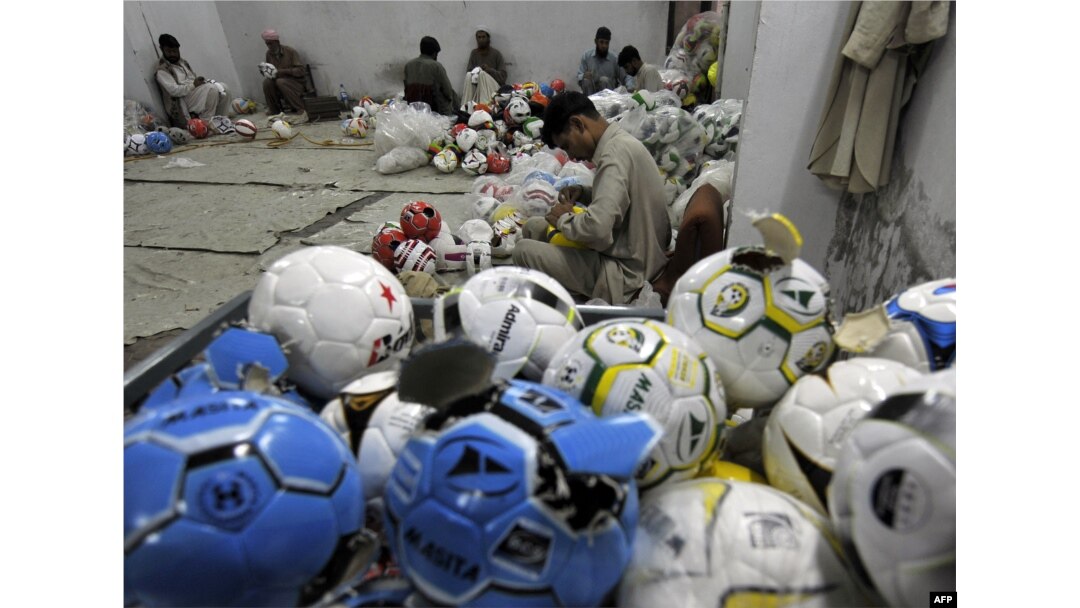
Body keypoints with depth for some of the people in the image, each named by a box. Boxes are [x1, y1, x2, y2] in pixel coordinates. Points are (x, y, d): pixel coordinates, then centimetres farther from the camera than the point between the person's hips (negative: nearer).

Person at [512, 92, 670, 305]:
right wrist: (585, 194, 5)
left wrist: (564, 219, -12)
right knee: (533, 226, 9)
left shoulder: (616, 152, -21)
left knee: (523, 250, -15)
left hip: (624, 274, -10)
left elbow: (598, 227, -32)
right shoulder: (622, 142, 8)